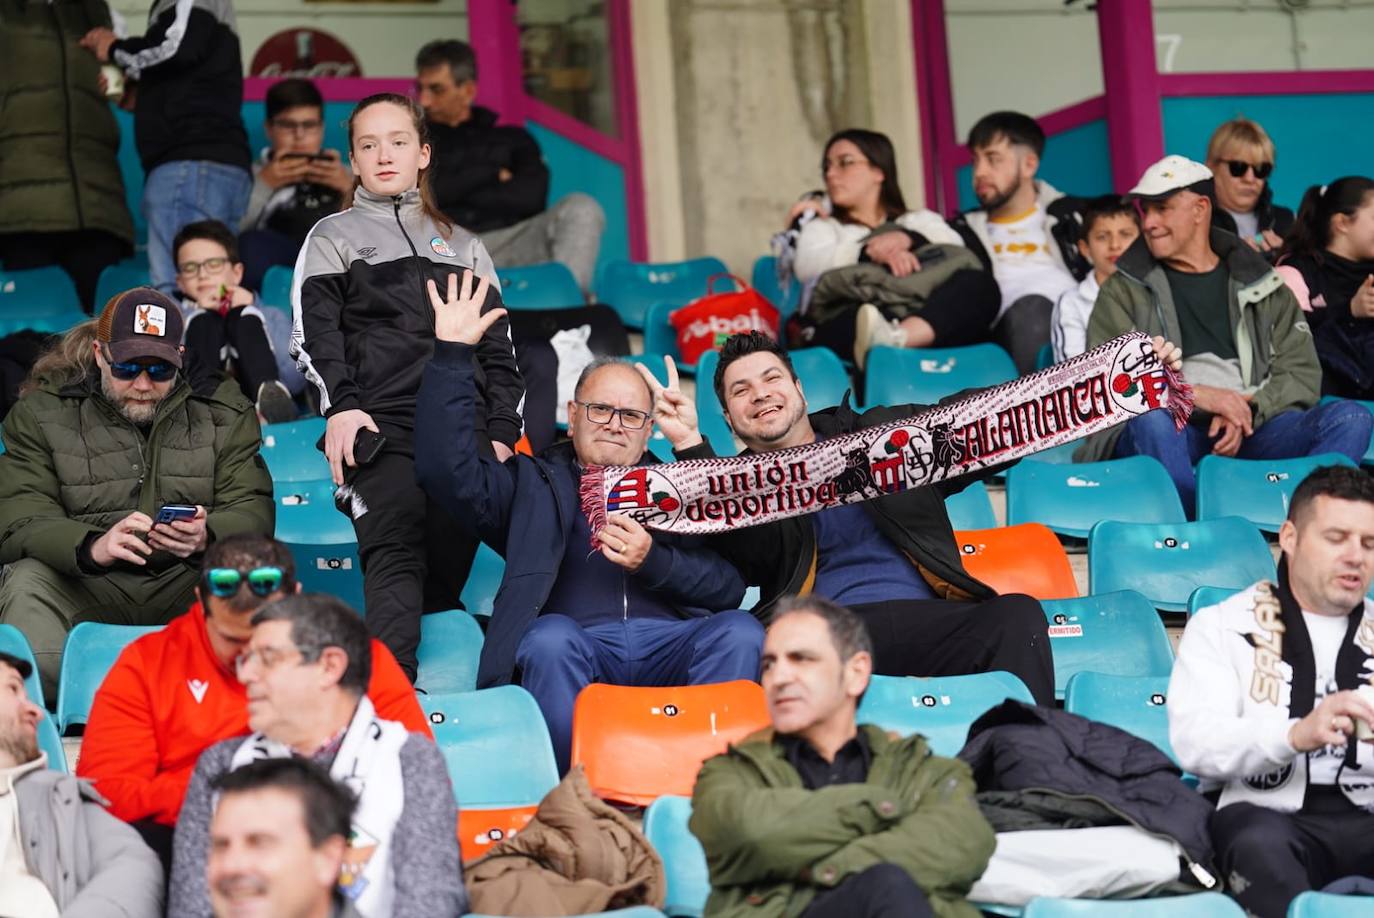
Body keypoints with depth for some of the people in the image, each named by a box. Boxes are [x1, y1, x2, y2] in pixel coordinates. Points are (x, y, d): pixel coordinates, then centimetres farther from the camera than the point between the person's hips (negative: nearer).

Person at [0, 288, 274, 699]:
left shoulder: (222, 411, 6)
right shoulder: (42, 412, 1)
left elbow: (254, 511, -2)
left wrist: (205, 536, -28)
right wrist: (92, 547, -32)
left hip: (186, 585, 1)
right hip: (89, 587, 0)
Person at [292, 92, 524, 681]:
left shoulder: (463, 246, 27)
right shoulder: (332, 238, 17)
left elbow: (499, 349, 22)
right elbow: (315, 333, 3)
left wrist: (502, 432, 7)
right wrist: (340, 406, -15)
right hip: (380, 428, -4)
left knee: (446, 574, -3)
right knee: (395, 552, -24)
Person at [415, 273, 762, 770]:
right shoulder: (533, 482, 24)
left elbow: (730, 585, 14)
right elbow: (447, 469, 5)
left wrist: (653, 561, -4)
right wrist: (453, 353, 1)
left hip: (669, 645, 2)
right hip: (579, 650, -2)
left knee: (740, 632, -28)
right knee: (552, 636, -35)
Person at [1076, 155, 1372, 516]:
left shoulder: (1262, 286, 21)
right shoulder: (1123, 292, 16)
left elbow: (1304, 374, 11)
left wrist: (1244, 409, -10)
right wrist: (1197, 396, -13)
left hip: (1252, 431, 2)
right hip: (1170, 434, -2)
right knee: (1150, 417, -37)